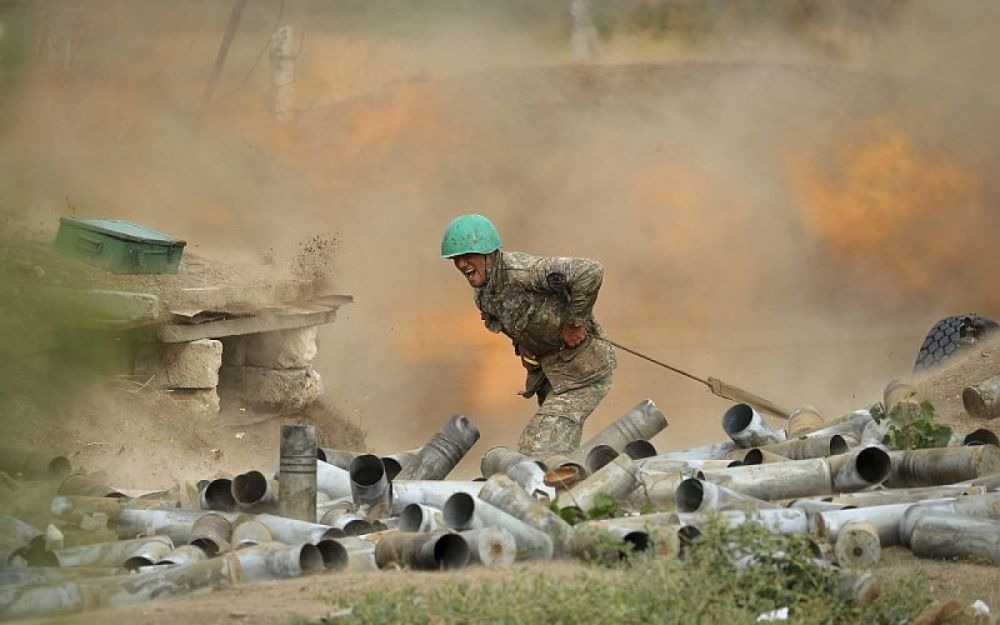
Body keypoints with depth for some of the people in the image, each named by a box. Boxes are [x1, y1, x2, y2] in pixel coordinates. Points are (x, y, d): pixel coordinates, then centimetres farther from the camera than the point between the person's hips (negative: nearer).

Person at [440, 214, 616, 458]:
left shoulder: (521, 271, -27)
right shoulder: (482, 295, 2)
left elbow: (590, 272, -36)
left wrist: (575, 323, -26)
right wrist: (520, 344, 5)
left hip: (583, 369, -10)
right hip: (549, 369, 10)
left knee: (538, 450, -16)